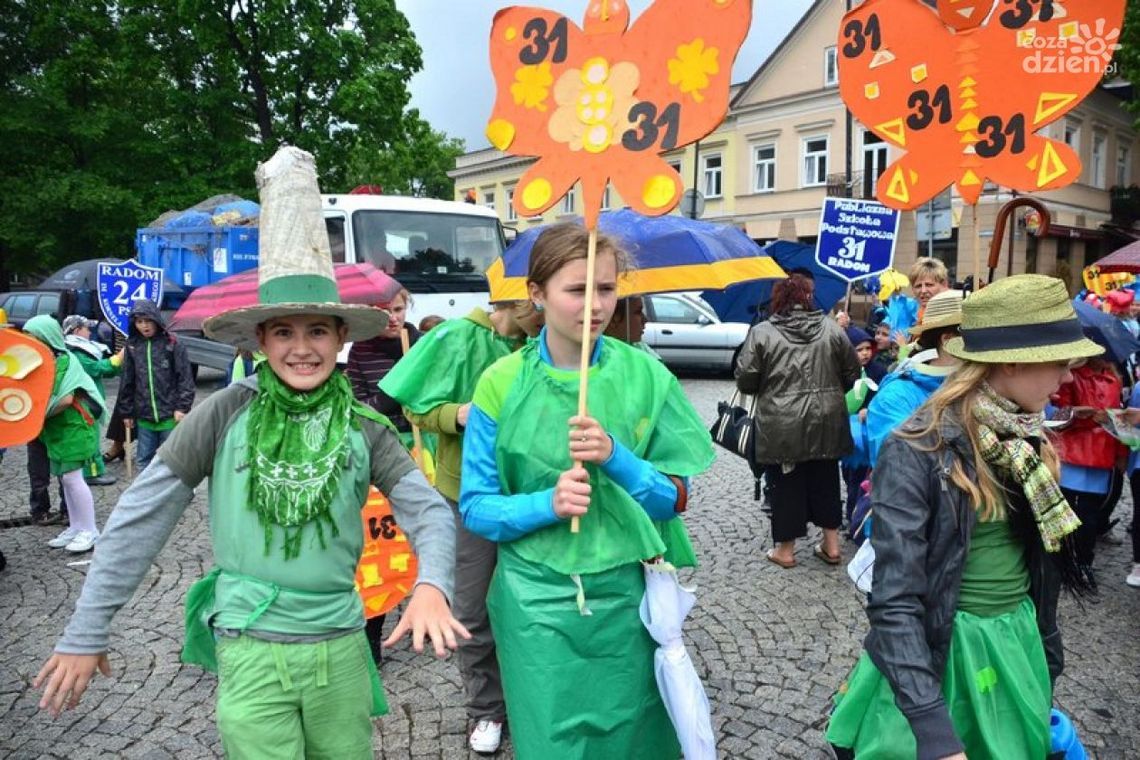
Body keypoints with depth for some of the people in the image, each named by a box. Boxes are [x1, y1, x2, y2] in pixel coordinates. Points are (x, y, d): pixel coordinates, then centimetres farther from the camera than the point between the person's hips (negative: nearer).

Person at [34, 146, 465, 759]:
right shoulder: (226, 414, -9)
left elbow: (428, 509, -10)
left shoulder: (363, 427, -5)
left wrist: (431, 585, -30)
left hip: (341, 650, 2)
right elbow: (140, 516, -5)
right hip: (250, 654, -2)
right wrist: (84, 634, -1)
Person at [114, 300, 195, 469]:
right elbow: (127, 382, 12)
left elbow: (185, 378, -5)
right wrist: (126, 412, 13)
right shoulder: (132, 346, 6)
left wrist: (182, 407, -10)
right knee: (144, 461, 11)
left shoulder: (172, 345, -5)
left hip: (169, 416, -4)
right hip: (144, 417, 4)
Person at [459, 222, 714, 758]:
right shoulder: (502, 384, -7)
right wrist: (548, 504, -23)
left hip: (626, 594, 1)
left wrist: (615, 457, -22)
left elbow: (675, 498, -4)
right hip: (537, 599, -1)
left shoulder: (645, 376, -5)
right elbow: (476, 509, -4)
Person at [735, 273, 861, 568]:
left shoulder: (761, 333, -6)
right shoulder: (831, 328, 3)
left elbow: (745, 380, -8)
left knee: (786, 484, 8)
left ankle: (785, 549, 17)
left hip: (781, 426, -3)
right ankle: (831, 545, 24)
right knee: (825, 480, 16)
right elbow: (852, 372, 7)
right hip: (826, 421, 3)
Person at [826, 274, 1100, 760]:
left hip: (1017, 643, 7)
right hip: (937, 649, -6)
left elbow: (1039, 559, 11)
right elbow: (894, 602, -27)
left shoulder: (1028, 440, -1)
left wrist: (1047, 648, 16)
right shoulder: (917, 451, -24)